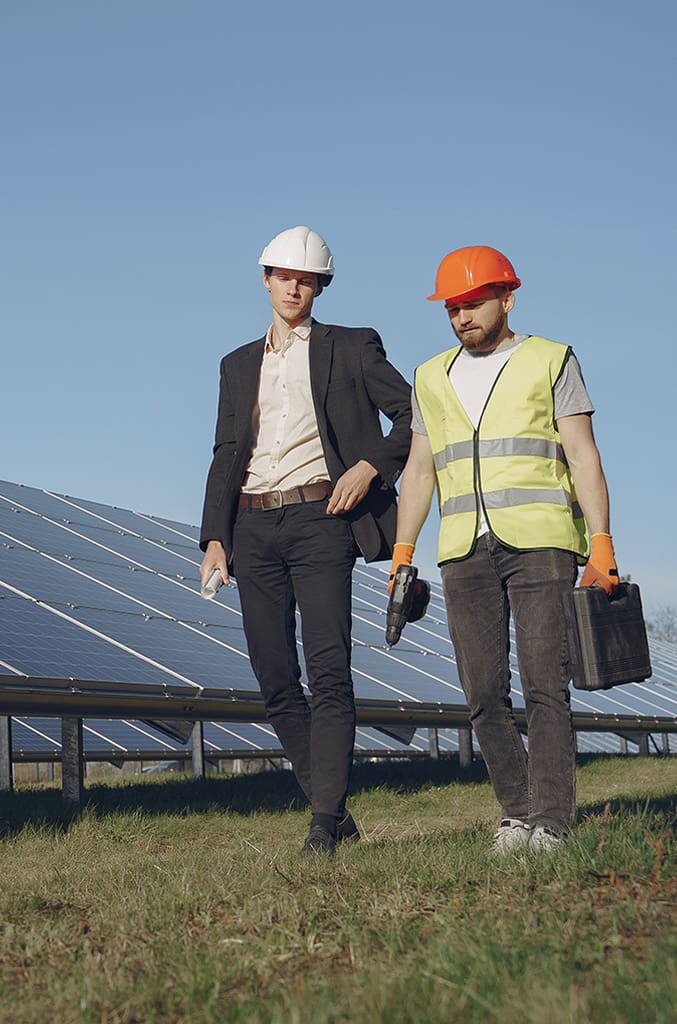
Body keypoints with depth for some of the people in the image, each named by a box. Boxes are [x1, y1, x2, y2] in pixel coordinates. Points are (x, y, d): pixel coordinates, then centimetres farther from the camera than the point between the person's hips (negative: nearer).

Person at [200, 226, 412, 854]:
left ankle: (326, 819, -14)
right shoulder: (239, 366, 20)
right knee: (275, 679, 2)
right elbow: (225, 455, 16)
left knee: (329, 672, -13)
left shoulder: (350, 349, 9)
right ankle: (332, 809, 11)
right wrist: (215, 538, 5)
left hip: (318, 518, -4)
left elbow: (414, 414, 6)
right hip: (252, 526, 4)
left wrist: (370, 466, -9)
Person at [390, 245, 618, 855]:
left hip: (541, 543, -4)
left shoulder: (552, 362, 7)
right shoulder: (432, 379, 18)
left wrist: (602, 547, -8)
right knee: (483, 694, -1)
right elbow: (420, 470, 19)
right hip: (465, 552, 4)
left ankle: (551, 822, -10)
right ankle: (517, 812, 10)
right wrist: (402, 554, 10)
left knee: (545, 684, -11)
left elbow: (583, 457, 1)